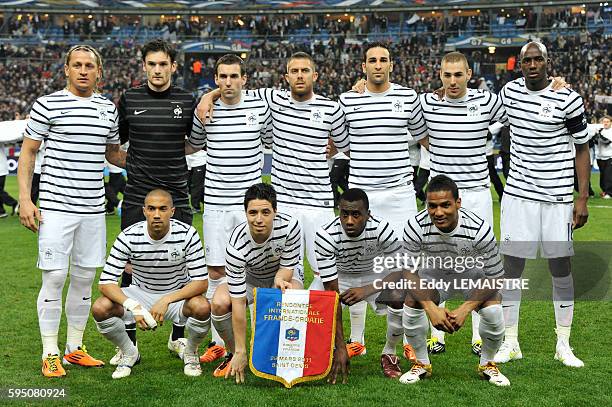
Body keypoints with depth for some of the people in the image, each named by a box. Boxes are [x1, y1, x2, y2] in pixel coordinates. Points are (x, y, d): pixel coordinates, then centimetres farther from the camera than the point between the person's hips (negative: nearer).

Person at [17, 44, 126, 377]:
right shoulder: (48, 105, -3)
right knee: (54, 279, -4)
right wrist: (24, 198, -8)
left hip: (93, 209, 5)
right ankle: (50, 354, 8)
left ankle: (74, 348, 23)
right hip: (56, 206, -5)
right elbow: (27, 153, 0)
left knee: (85, 279, 10)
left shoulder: (108, 108, 11)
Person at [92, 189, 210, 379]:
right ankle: (129, 354, 5)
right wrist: (134, 307, -36)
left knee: (202, 308, -34)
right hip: (140, 294, 1)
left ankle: (190, 353, 1)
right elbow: (105, 282, -20)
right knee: (100, 308, -25)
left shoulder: (187, 234, -20)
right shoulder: (129, 237, -19)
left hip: (178, 295, -1)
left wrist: (166, 300, -34)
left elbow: (201, 282, -20)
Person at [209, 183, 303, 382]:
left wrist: (279, 279, -39)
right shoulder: (236, 246, -34)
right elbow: (238, 302, -32)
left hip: (283, 274, 0)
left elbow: (288, 266, -14)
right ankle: (234, 354, -1)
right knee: (219, 302, -28)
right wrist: (240, 351, -30)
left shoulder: (290, 226, -31)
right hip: (249, 277, 0)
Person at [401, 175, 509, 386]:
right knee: (411, 305, -25)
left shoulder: (479, 229, -34)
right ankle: (422, 363, 2)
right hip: (434, 273, 1)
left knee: (493, 312, -26)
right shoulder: (415, 227, -30)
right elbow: (411, 272, -19)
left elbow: (495, 277, -22)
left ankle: (487, 364, 4)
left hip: (473, 274, -1)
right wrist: (431, 308, -32)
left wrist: (465, 309, -32)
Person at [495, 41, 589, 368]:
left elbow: (582, 148, -2)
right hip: (518, 193, 3)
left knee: (561, 267, 3)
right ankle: (510, 343, 14)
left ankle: (564, 346, 17)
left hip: (557, 196, -3)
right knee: (511, 266, 2)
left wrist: (583, 198, -6)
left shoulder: (567, 99, -8)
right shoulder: (510, 92, 3)